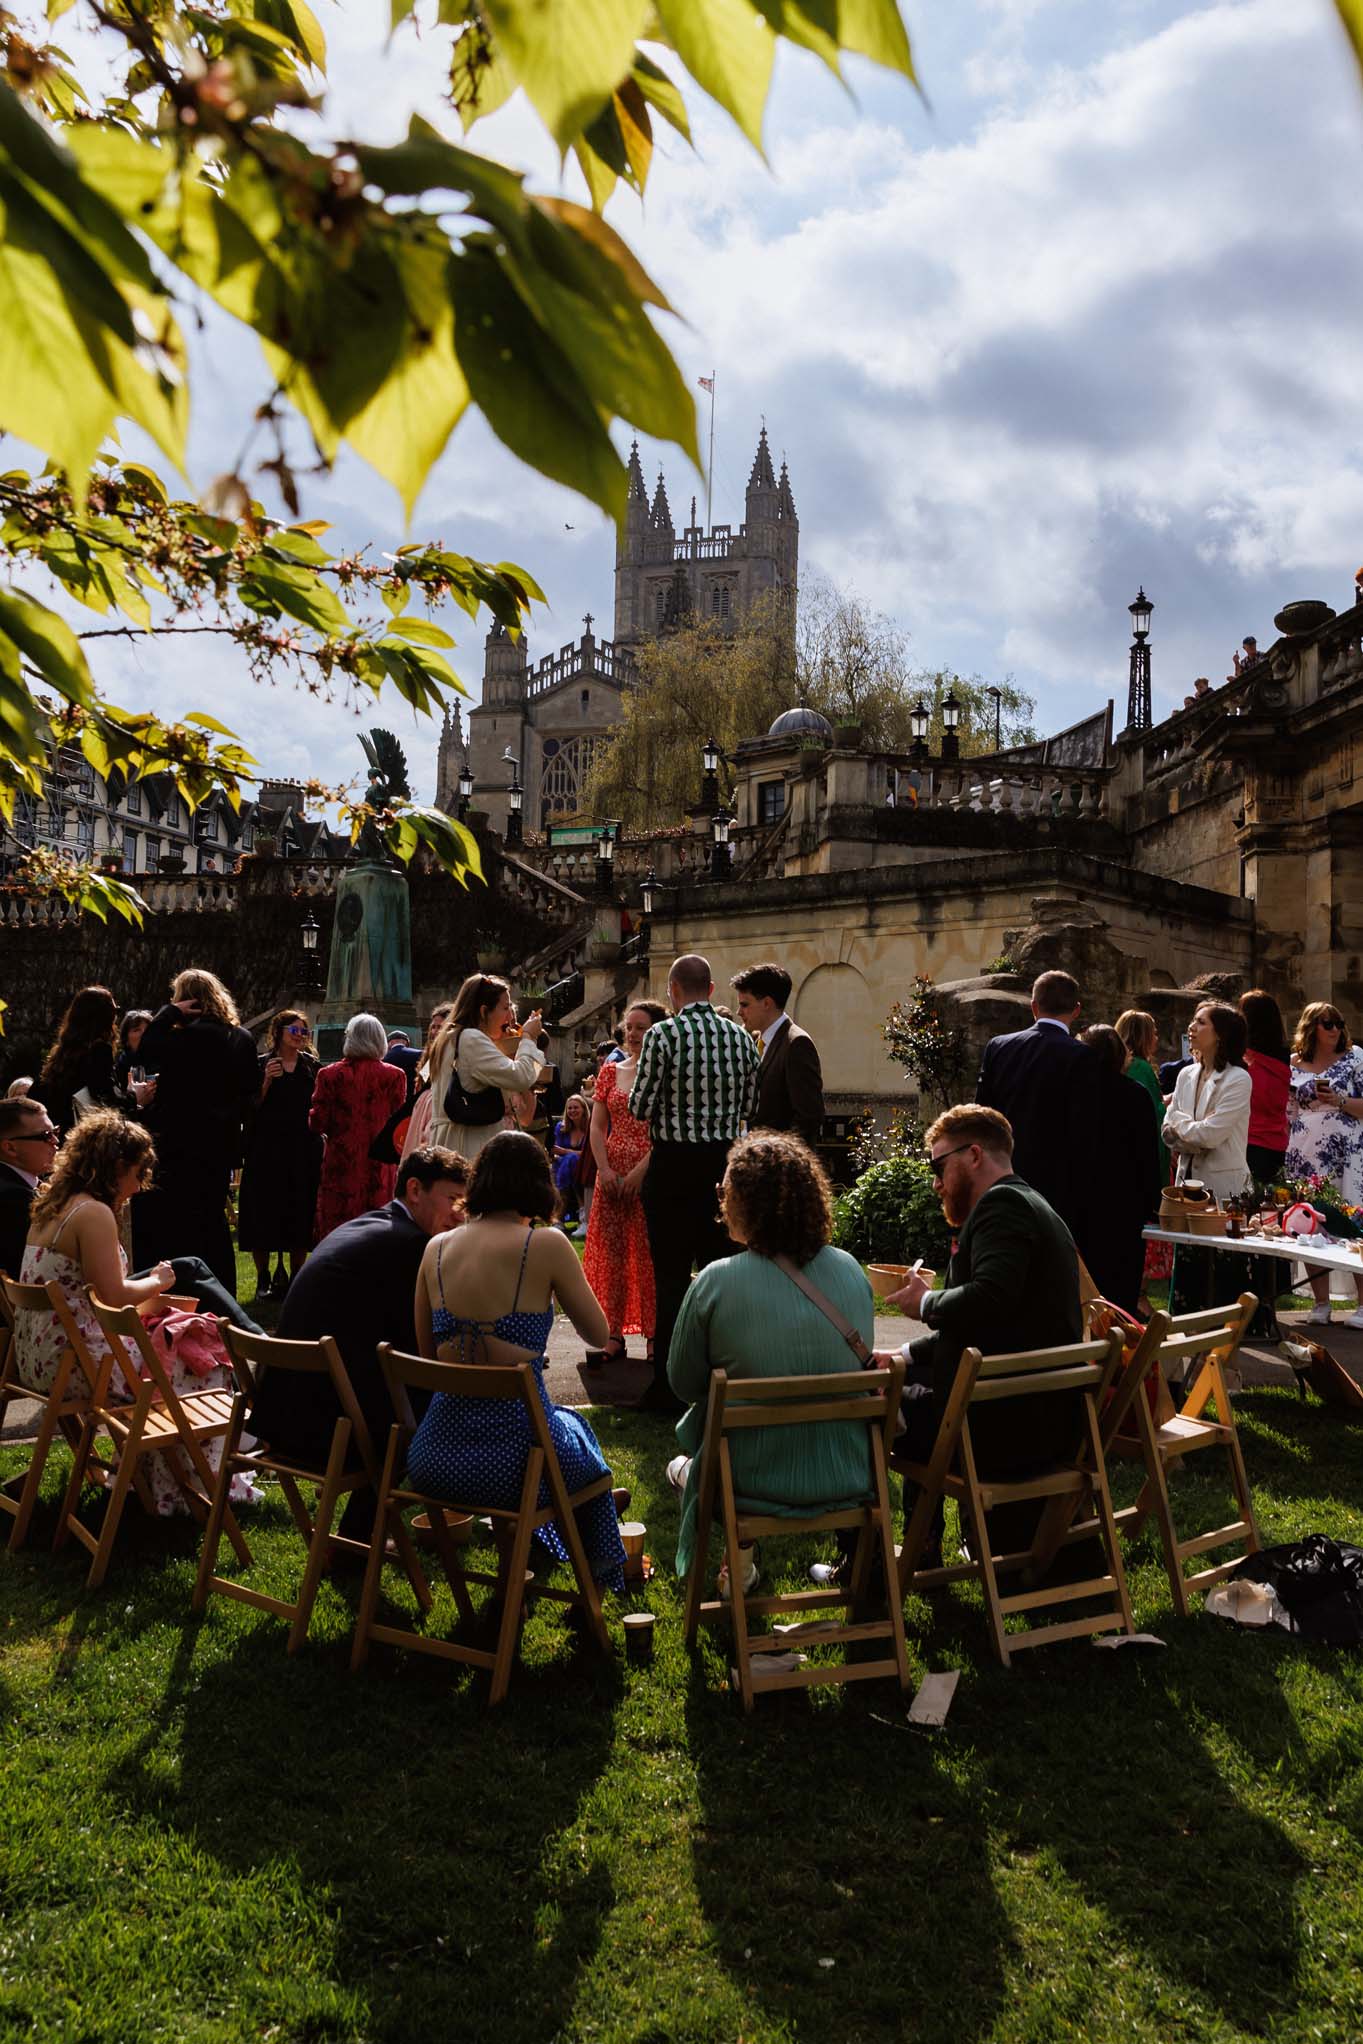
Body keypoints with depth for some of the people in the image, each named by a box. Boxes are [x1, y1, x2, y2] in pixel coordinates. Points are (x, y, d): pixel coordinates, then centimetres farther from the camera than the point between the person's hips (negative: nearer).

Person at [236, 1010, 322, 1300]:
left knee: (300, 1218, 4)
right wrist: (267, 1081, -17)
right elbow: (252, 1108, -4)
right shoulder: (261, 1064, 1)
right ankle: (263, 1277, 12)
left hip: (303, 1151, 2)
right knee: (264, 1216, 0)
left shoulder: (312, 1066, 10)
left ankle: (295, 1277, 14)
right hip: (267, 1150, -2)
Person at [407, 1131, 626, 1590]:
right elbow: (599, 1336, 3)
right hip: (515, 1461, -4)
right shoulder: (546, 1244, -10)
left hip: (432, 1464, 4)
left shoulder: (436, 1248, 1)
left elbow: (426, 1353, 12)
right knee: (576, 1426, 33)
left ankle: (530, 1543, 49)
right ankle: (599, 1582, 47)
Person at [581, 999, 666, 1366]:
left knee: (650, 1253, -2)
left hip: (651, 1173, -4)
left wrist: (641, 1170, -18)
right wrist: (605, 1170, -5)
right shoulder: (611, 1071, 12)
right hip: (612, 1174, 5)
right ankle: (614, 1334, 11)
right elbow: (597, 1128, 9)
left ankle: (654, 1336, 6)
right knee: (610, 1251, 4)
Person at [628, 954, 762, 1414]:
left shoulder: (663, 1035, -11)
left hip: (673, 1168, -4)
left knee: (671, 1277, 1)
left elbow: (641, 1108, -9)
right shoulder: (740, 1036, 3)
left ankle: (667, 1388, 6)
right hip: (725, 1165, 4)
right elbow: (750, 1105, 8)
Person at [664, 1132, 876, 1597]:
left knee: (696, 1419, 24)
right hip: (851, 1484, 4)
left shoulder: (715, 1283, -17)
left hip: (758, 1486, -4)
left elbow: (684, 1385, -4)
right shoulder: (851, 1271, -3)